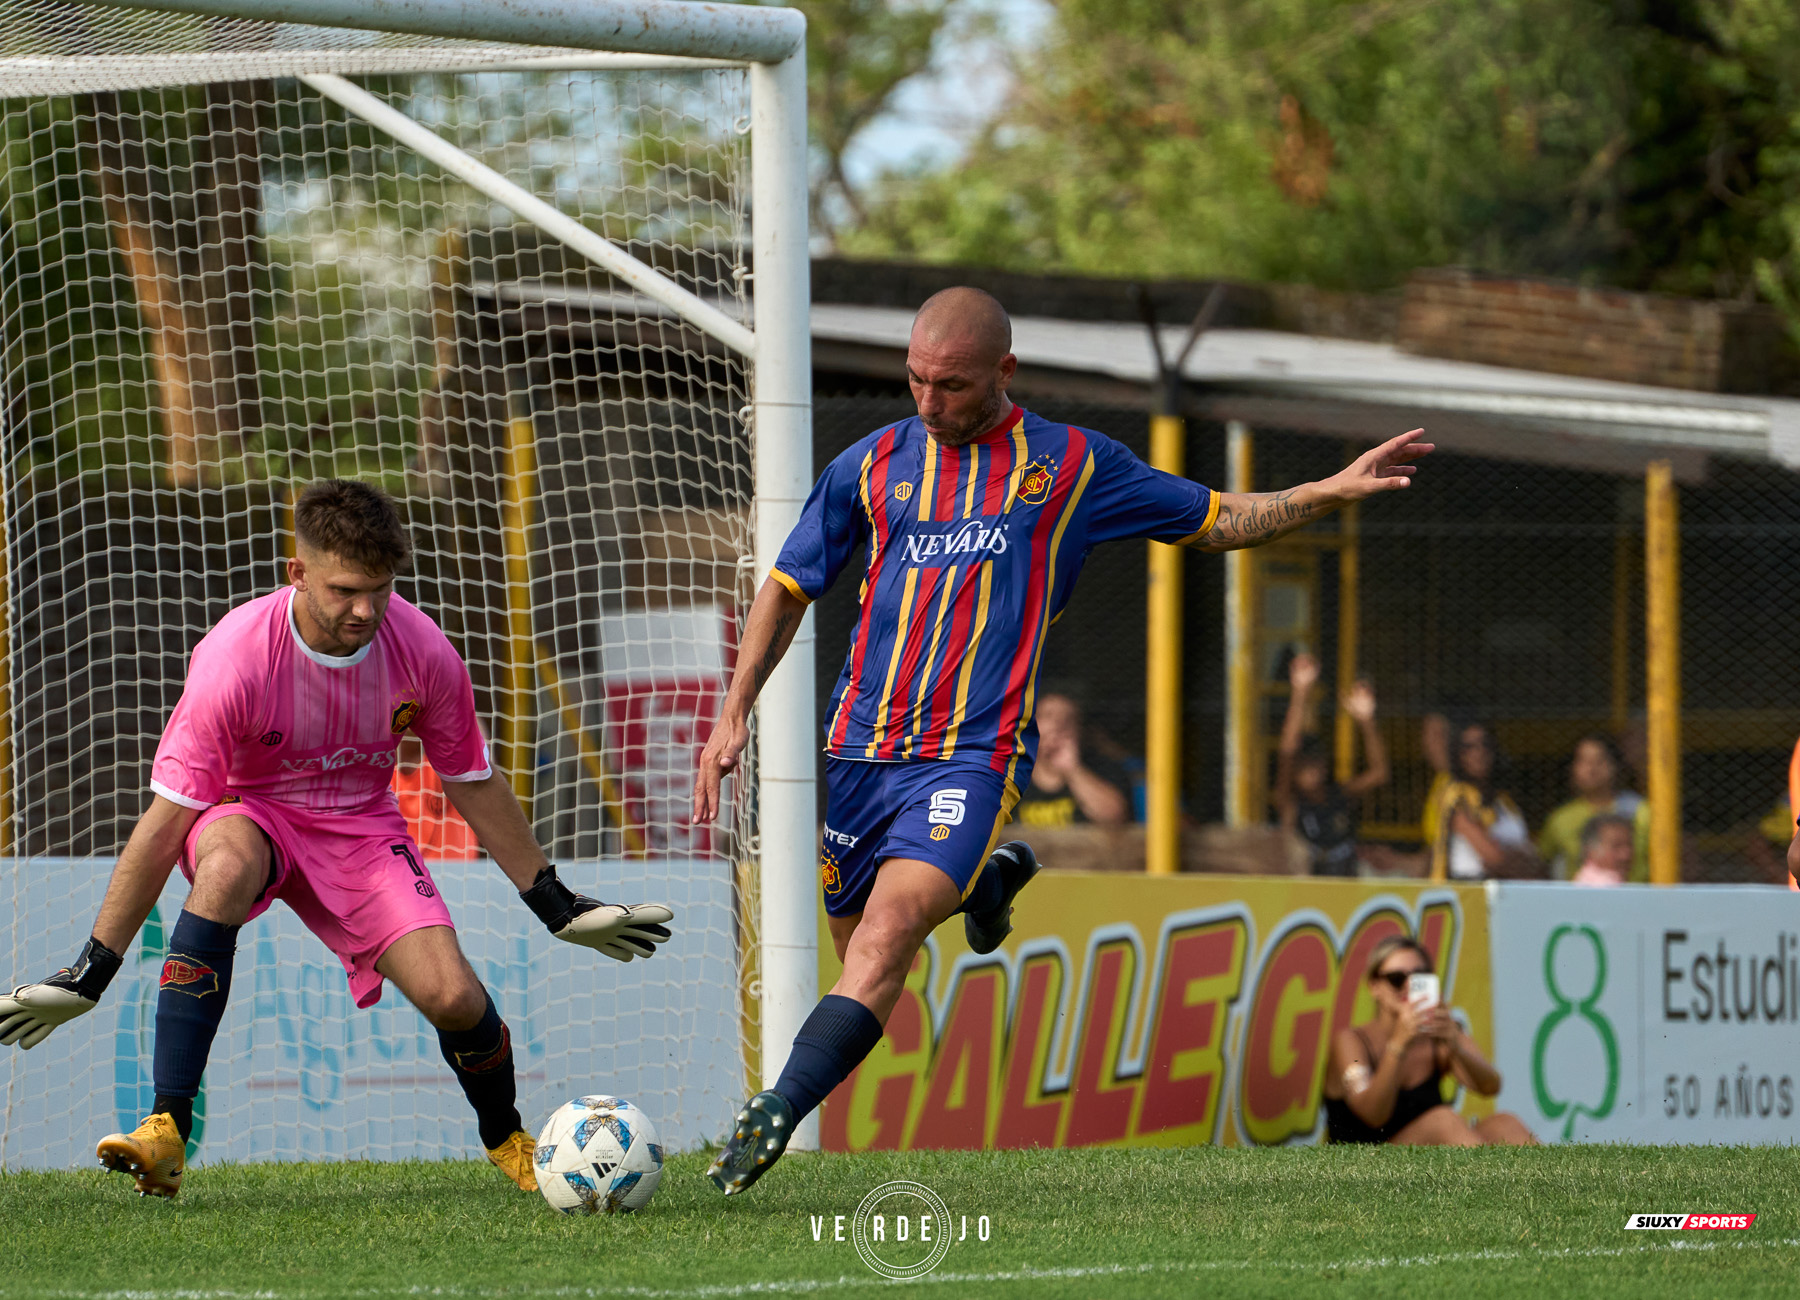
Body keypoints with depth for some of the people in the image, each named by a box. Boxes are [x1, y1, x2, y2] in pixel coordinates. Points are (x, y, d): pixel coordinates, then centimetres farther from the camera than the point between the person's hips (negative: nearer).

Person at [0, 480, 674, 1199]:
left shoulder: (423, 651, -16)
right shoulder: (234, 656, -26)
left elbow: (474, 783, 2)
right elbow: (168, 818, -22)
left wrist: (556, 906, 9)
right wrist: (92, 971, -20)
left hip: (361, 826, 3)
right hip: (249, 812, -2)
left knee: (453, 996, -19)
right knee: (227, 863, -40)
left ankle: (507, 1139, 16)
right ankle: (166, 1132, -43)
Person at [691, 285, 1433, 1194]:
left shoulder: (1069, 465, 7)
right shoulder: (872, 467, 10)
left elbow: (1217, 522, 16)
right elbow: (789, 588, 19)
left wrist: (1333, 492, 5)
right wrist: (733, 716, 11)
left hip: (975, 753, -4)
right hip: (861, 749, 4)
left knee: (886, 934, -23)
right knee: (860, 945, 11)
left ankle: (775, 1117, -29)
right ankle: (988, 880, 41)